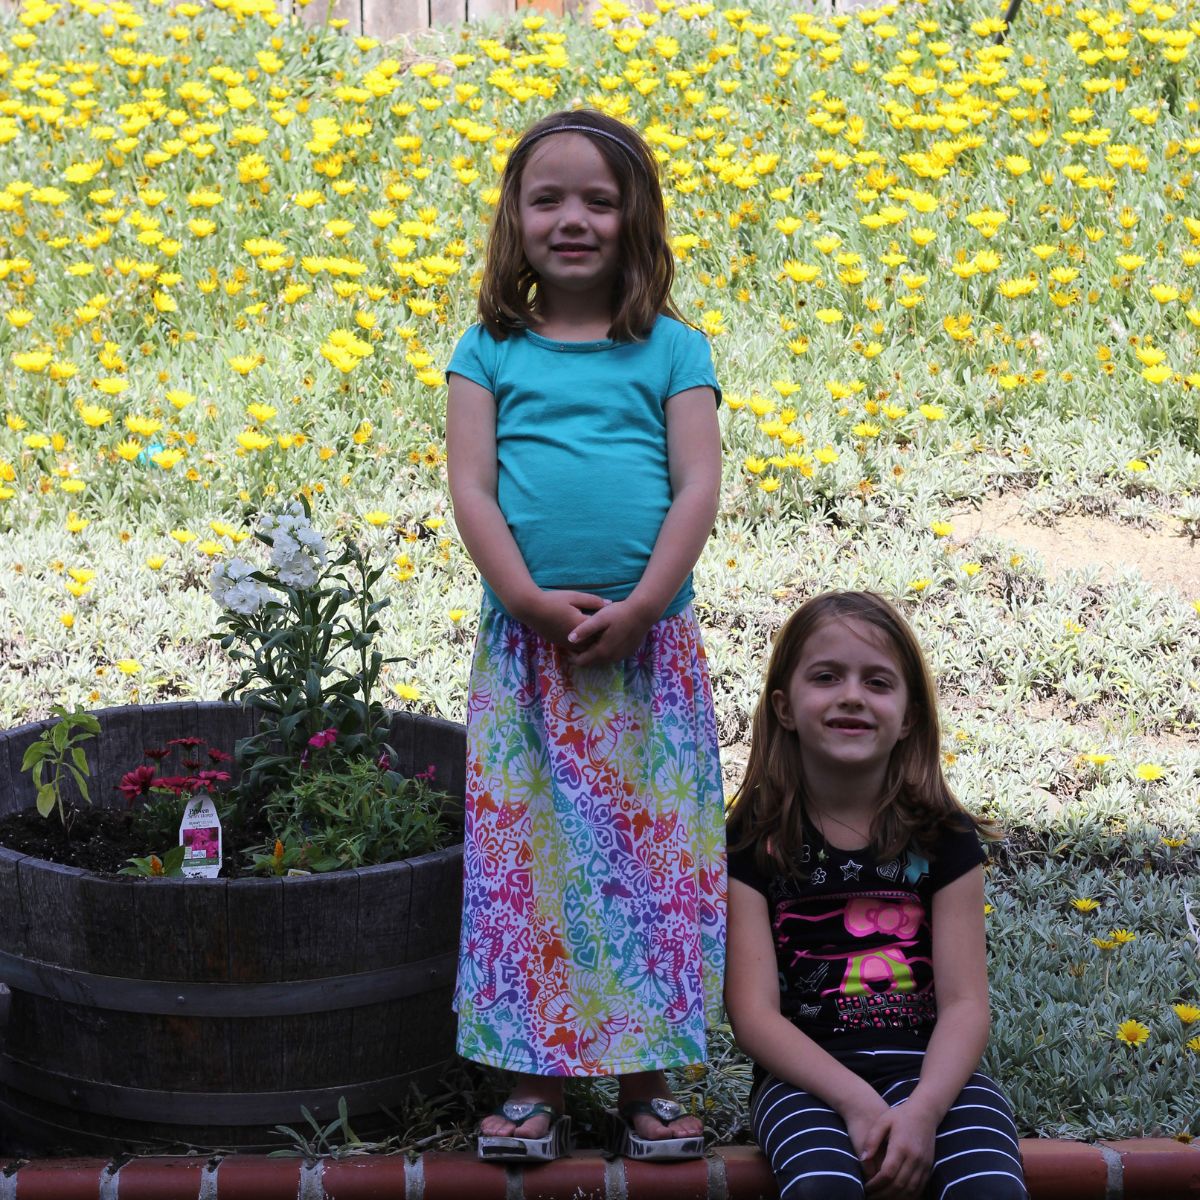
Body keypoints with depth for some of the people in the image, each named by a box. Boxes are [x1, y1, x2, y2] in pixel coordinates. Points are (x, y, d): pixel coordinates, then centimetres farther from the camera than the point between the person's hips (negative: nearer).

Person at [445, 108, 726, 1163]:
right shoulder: (491, 350, 7)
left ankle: (646, 1076, 16)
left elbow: (698, 487, -3)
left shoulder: (671, 350, 5)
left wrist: (640, 605, -15)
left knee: (654, 851, 4)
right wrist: (531, 600, -14)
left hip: (649, 641, 0)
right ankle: (538, 1077, 14)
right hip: (526, 639, 0)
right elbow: (470, 487, -1)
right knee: (528, 854, 3)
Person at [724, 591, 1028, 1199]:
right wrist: (855, 1100, -21)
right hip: (806, 1072, -1)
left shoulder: (943, 836, 7)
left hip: (926, 1067, 1)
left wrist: (923, 1108, -21)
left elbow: (964, 1002, -1)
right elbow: (753, 1011, -5)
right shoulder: (753, 841, 2)